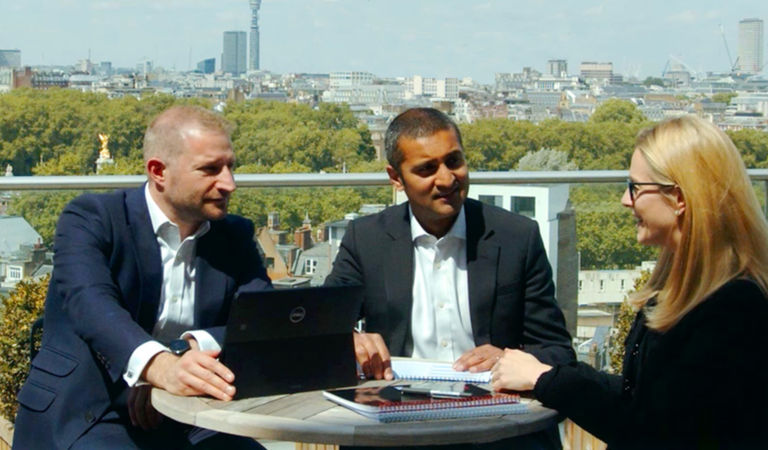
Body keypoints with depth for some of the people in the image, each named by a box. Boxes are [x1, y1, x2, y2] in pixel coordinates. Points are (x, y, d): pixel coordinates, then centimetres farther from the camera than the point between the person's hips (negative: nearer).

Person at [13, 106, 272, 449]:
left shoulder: (234, 237, 11)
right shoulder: (90, 219, -4)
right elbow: (92, 306, -23)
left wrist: (192, 348, -21)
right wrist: (160, 366, -43)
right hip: (85, 418, -4)